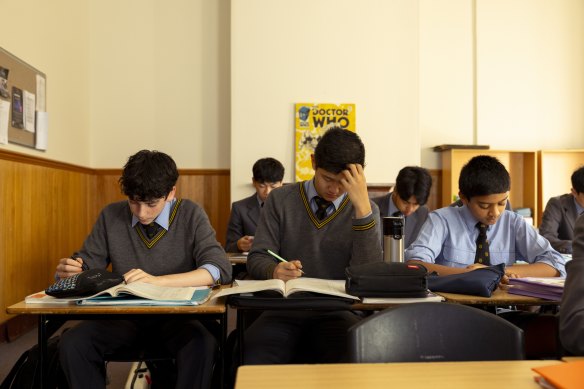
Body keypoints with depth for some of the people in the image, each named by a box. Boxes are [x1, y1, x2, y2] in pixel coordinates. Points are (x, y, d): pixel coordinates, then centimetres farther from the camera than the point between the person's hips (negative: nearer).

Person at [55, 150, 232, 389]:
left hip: (175, 314, -2)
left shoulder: (190, 215, -8)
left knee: (202, 345, -34)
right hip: (124, 314, 3)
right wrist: (69, 271, -18)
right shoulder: (111, 216, -1)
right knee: (72, 344, -24)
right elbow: (87, 264, 8)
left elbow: (220, 269, -19)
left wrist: (158, 281, -32)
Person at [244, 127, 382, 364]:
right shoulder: (281, 200, 6)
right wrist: (274, 270, -22)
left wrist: (362, 206, -17)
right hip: (284, 310, 0)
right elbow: (257, 258, 3)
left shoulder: (365, 209, 6)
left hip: (337, 312, 0)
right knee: (256, 356, -31)